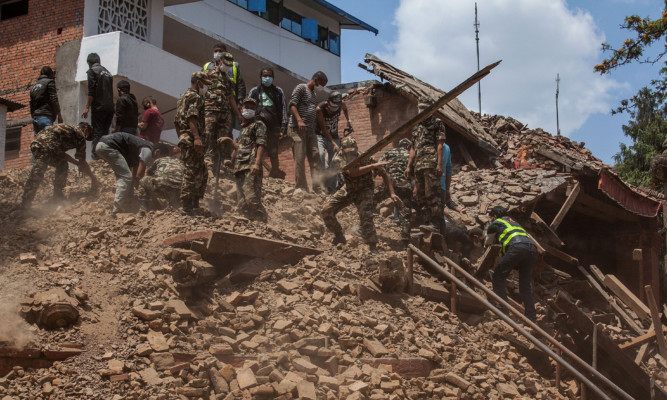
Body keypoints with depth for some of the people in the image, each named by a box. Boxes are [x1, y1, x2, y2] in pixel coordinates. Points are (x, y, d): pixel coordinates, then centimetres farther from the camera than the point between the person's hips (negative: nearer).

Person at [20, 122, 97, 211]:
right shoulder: (80, 134, 11)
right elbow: (82, 162, 10)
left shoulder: (68, 128, 33)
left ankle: (57, 194, 24)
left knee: (62, 166, 22)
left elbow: (61, 153, 38)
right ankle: (26, 202, -18)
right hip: (46, 146, -9)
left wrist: (77, 163, 41)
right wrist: (92, 177, 21)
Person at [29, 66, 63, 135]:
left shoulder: (33, 86, 24)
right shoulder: (49, 82, 2)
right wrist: (59, 116, -5)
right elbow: (54, 101, -7)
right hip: (46, 117, -7)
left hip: (36, 117, 7)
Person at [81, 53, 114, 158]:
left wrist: (87, 107, -9)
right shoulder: (107, 72, 20)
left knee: (97, 133, -8)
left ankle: (96, 156, -15)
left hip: (98, 107, -6)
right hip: (110, 108, 7)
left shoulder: (92, 71, -2)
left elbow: (91, 91, -10)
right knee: (105, 132, 12)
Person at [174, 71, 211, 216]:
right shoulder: (195, 97, -7)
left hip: (184, 138, 10)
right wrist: (197, 138, -30)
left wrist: (181, 138, 29)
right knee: (192, 172, -11)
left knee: (202, 173, 13)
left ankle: (195, 204, 14)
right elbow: (192, 118, -21)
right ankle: (187, 206, -13)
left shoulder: (183, 97, 25)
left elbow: (177, 122, 26)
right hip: (192, 140, -10)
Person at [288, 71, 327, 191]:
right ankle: (301, 189, -8)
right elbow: (292, 104, -11)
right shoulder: (301, 88, 0)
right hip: (298, 128, -8)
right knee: (300, 158, -9)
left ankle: (318, 188, -3)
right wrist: (299, 120, -24)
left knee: (315, 158, 0)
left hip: (310, 130, 9)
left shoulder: (313, 93, 25)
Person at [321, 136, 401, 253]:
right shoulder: (339, 159, -23)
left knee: (366, 215, -27)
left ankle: (373, 248, -17)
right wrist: (373, 166, -43)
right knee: (326, 210, -11)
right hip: (347, 189, 3)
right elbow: (352, 173, -39)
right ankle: (339, 236, 10)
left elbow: (384, 174, -16)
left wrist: (392, 193, -23)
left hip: (364, 190, -3)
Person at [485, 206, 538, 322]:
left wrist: (487, 233, 54)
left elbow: (487, 243, 34)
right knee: (526, 284, 12)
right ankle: (531, 317, 6)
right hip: (531, 248, 6)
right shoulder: (514, 222, 39)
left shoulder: (495, 223, 22)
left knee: (498, 277, 3)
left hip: (516, 247, -6)